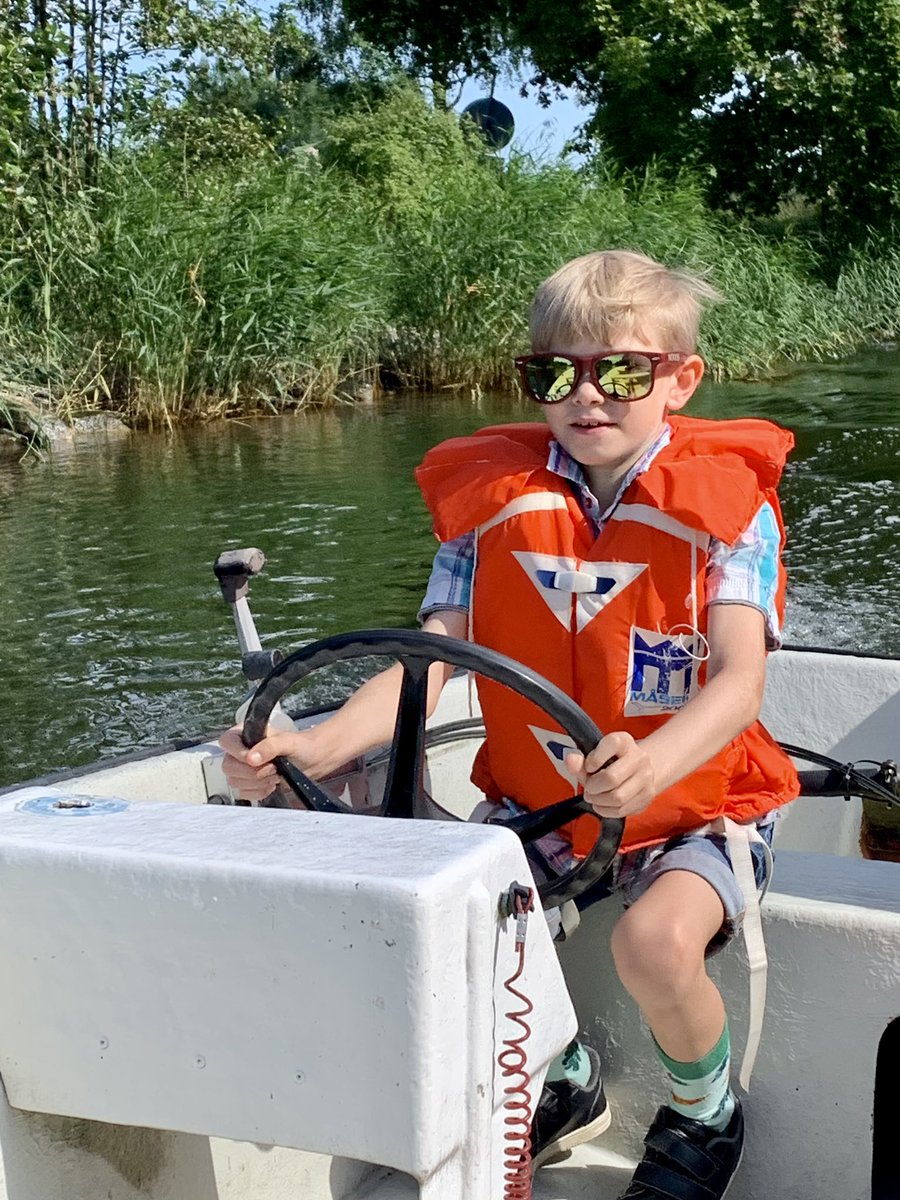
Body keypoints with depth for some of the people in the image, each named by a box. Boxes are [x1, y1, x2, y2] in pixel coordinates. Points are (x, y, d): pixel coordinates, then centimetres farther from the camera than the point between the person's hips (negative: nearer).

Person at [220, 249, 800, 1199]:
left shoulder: (726, 503, -11)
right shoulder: (494, 499, -2)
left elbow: (740, 679, -24)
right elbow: (425, 664, -9)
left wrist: (648, 767, -46)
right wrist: (312, 750, -28)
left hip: (698, 802, -4)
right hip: (536, 804, 4)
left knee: (655, 939, -32)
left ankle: (704, 1112, 6)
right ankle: (564, 1082, 15)